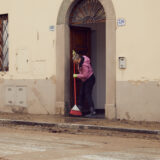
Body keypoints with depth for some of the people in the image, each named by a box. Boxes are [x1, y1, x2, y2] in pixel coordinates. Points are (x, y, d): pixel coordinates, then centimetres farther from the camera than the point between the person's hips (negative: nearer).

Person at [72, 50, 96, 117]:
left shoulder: (84, 65, -29)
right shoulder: (82, 58, 0)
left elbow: (85, 75, -27)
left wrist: (77, 75, -18)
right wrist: (75, 55, 9)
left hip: (90, 79, -10)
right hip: (85, 80, 10)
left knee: (87, 95, -13)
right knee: (81, 94, 12)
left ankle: (92, 111, -14)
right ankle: (79, 109, 22)